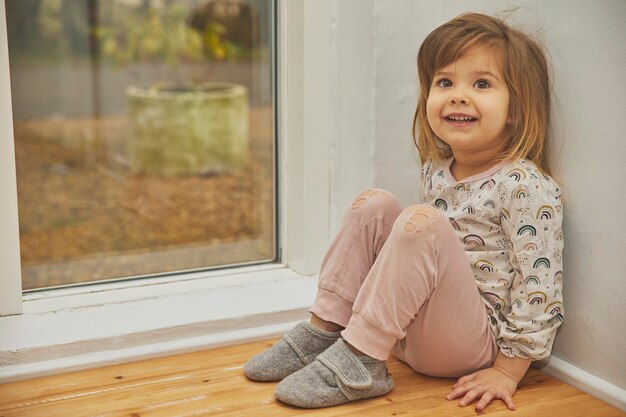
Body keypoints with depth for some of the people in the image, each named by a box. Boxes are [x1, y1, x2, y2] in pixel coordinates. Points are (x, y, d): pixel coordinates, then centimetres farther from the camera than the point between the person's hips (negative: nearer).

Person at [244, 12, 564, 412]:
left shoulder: (527, 187, -16)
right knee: (373, 204, -4)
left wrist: (507, 371, -18)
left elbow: (540, 286, -18)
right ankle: (324, 331, -6)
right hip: (409, 331, 7)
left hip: (470, 347, -7)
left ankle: (360, 359, -24)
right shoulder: (435, 171, 6)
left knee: (422, 222, -29)